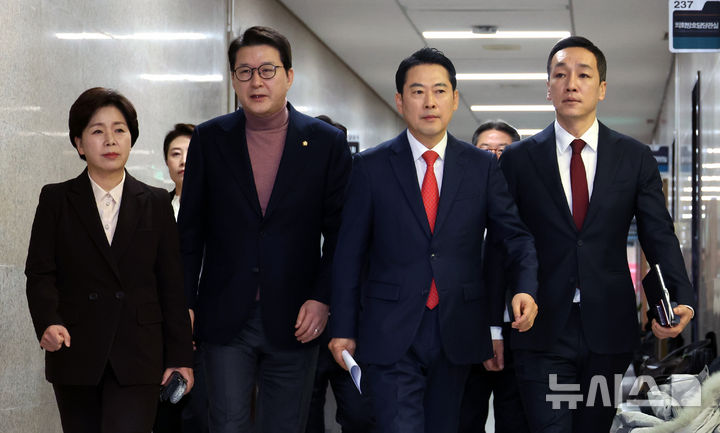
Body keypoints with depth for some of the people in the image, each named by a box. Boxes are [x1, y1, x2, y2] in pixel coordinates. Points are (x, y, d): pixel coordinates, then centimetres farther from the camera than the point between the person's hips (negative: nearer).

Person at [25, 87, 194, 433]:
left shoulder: (156, 203, 8)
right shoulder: (56, 200, 6)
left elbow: (171, 285, 7)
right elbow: (40, 274, 0)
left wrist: (180, 356, 4)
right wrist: (48, 322, -19)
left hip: (137, 358, 0)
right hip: (75, 354, 1)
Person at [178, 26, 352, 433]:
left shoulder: (327, 142, 1)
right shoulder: (209, 139, 4)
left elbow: (340, 232, 2)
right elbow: (190, 229, 7)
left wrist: (323, 298, -8)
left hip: (294, 322, 0)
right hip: (225, 320, 0)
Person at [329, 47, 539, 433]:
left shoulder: (482, 166, 6)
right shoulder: (371, 167, 1)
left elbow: (516, 235, 4)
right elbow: (349, 253, 3)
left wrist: (525, 288, -16)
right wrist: (343, 329, 0)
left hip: (457, 336, 3)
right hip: (391, 336, -2)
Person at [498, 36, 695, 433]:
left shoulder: (635, 158, 6)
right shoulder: (518, 159, 3)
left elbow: (658, 235, 1)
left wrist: (681, 299, -16)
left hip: (609, 330, 2)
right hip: (542, 330, -1)